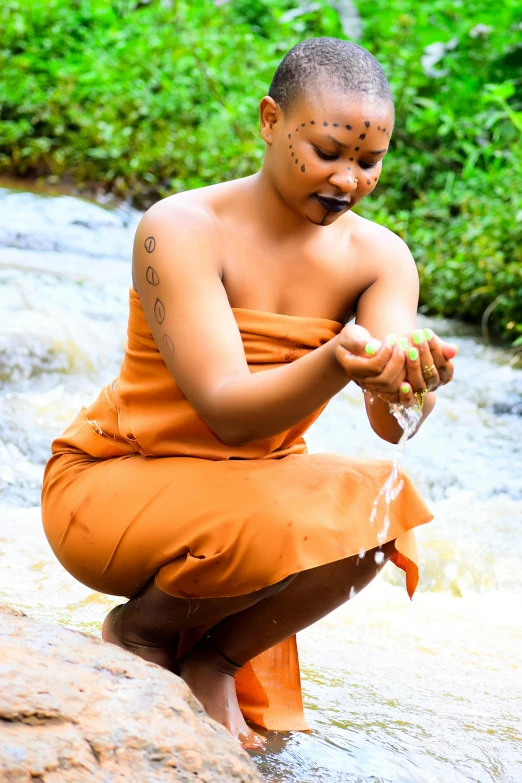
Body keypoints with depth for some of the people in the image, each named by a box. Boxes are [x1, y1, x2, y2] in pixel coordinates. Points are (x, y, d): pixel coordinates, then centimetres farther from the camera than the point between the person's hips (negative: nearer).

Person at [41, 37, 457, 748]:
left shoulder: (379, 256, -6)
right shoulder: (180, 229, -20)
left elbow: (391, 422, -21)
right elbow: (227, 411, -28)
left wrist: (405, 383, -45)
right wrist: (336, 363, -47)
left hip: (253, 485, 5)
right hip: (112, 482, -4)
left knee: (379, 505, -25)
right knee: (272, 524, -33)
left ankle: (215, 662, -2)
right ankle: (140, 629, 0)